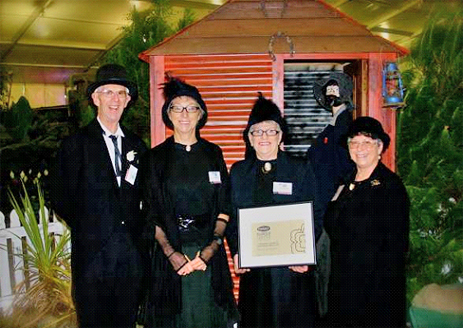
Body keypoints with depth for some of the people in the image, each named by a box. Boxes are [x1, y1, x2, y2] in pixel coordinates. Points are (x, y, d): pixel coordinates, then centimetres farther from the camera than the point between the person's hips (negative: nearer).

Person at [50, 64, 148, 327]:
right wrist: (87, 229, -2)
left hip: (131, 253, 4)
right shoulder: (76, 144, -2)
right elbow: (61, 199, -4)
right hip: (93, 253, -3)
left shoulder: (136, 145, 10)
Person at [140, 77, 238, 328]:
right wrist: (171, 253, -12)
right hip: (169, 253, -1)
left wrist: (212, 246, -10)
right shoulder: (155, 157, 1)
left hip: (209, 253, 1)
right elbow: (151, 214, -1)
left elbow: (224, 207, 3)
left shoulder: (213, 153, 5)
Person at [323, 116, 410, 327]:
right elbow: (330, 226, 16)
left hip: (376, 287, -6)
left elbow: (396, 244, -13)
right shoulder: (346, 183, 9)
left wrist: (384, 289, -15)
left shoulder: (391, 186, -10)